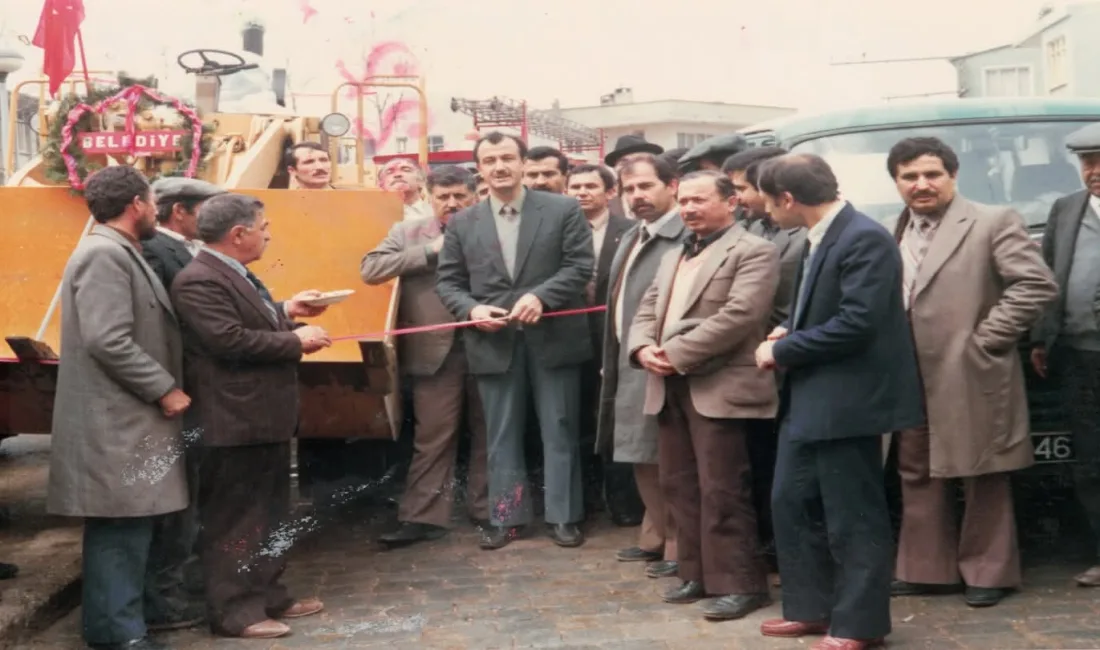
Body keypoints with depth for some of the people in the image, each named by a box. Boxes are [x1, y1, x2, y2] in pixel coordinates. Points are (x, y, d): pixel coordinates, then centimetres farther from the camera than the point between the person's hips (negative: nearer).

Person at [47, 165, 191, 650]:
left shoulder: (120, 254, 17)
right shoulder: (104, 254, -16)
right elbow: (108, 341, -23)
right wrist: (164, 389, -18)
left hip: (129, 415, 10)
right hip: (117, 419, -10)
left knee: (127, 527, 14)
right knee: (120, 527, -5)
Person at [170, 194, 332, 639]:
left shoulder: (236, 274, 15)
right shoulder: (200, 280, -19)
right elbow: (229, 339, -27)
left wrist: (286, 310, 7)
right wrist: (296, 341, -19)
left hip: (266, 418, 11)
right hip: (236, 423, -11)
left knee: (269, 514, 19)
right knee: (233, 518, 1)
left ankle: (267, 595, 31)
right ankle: (233, 611, 12)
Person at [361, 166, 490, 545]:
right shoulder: (408, 233, 4)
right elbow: (370, 269, -9)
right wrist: (430, 250, -12)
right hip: (437, 351, -1)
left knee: (487, 435, 12)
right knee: (433, 439, 4)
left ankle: (486, 509, 25)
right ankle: (424, 517, 10)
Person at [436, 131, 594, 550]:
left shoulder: (563, 210, 0)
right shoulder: (462, 223, 8)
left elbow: (581, 265, -6)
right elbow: (446, 281, 7)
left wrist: (541, 296, -20)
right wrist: (471, 310, -12)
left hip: (553, 337, -2)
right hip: (494, 342, 2)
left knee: (560, 431, 7)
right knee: (502, 435, 10)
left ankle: (563, 516, 18)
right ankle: (506, 517, 20)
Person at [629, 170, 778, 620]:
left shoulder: (754, 252, -5)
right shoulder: (673, 257, 22)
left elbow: (739, 316, -18)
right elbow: (647, 310, 16)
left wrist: (676, 353, -17)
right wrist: (643, 348, -7)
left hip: (719, 387, -8)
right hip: (670, 387, 8)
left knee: (722, 491, -5)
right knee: (679, 486, 12)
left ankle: (739, 583, 7)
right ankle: (698, 574, 24)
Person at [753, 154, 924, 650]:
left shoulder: (864, 238, -18)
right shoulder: (818, 238, 11)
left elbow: (856, 324, -25)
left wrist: (782, 350, -15)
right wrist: (789, 331, 2)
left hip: (845, 400, -10)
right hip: (808, 398, 10)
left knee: (852, 518, 2)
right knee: (791, 504, 15)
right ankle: (810, 607, 28)